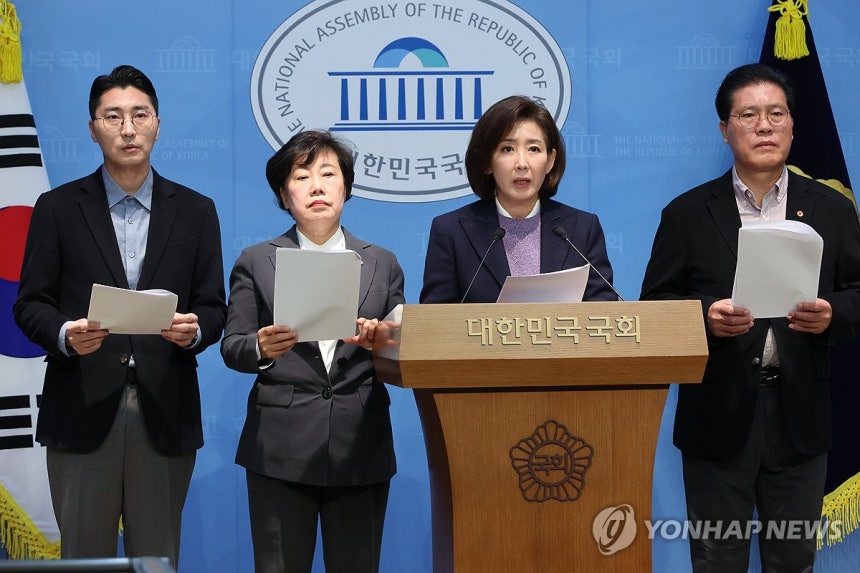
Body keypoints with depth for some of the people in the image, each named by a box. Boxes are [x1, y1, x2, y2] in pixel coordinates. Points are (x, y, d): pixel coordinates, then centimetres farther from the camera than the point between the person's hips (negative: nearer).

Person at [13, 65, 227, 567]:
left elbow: (214, 307, 7)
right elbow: (31, 304, 3)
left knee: (157, 559, 8)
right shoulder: (58, 207, 5)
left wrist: (195, 330, -15)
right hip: (82, 409, -1)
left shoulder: (196, 211, 9)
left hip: (165, 412, 1)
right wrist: (65, 334, -17)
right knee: (84, 559, 6)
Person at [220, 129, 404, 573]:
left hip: (361, 447, 1)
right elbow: (231, 348, 4)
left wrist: (379, 342, -13)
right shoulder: (255, 262, 9)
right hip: (281, 449, -1)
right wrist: (262, 348, -17)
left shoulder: (382, 263, 13)